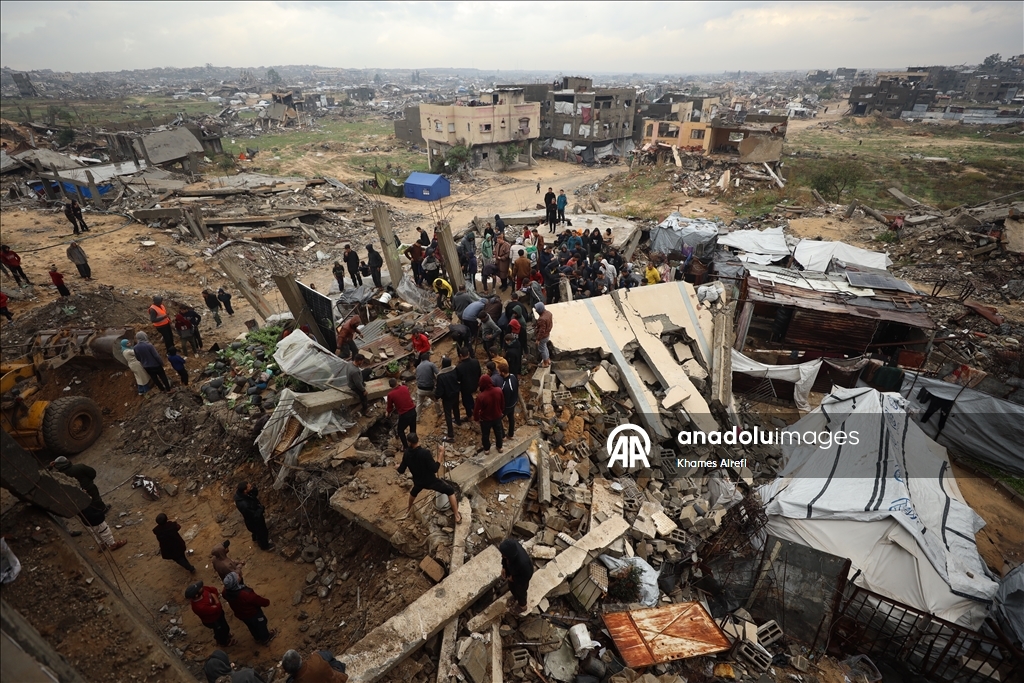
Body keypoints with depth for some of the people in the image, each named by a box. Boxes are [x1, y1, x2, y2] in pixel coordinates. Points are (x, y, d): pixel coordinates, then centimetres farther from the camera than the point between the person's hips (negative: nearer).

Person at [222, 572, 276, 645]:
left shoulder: (226, 591, -27)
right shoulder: (247, 594, -46)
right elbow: (263, 602, -30)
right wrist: (267, 602, -5)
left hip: (239, 614, 5)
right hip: (253, 614, -5)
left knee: (251, 626, 33)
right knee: (261, 625, 27)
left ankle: (257, 638, 60)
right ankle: (265, 638, 53)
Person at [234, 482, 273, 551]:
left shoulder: (239, 492, -25)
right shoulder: (244, 505, -47)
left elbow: (256, 492, -10)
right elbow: (256, 515, -35)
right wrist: (261, 507, -20)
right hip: (254, 521, -7)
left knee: (257, 530, 36)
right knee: (262, 532, 23)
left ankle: (255, 539, 66)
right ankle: (264, 546, 52)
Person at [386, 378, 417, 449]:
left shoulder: (390, 394, -11)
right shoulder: (405, 388, 0)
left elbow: (390, 406, 6)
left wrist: (388, 412, 28)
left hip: (404, 414, -4)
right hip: (412, 411, 4)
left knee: (400, 430, 20)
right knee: (413, 429, 23)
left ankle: (406, 447, 22)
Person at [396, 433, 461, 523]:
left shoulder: (406, 454, -14)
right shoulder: (425, 452, -31)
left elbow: (401, 471, -2)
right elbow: (434, 469, -28)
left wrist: (399, 466, 21)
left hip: (418, 481, 5)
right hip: (431, 481, -5)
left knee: (414, 492, 40)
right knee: (450, 490, 12)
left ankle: (409, 509, 63)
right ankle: (457, 516, 14)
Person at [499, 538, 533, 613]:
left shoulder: (522, 562, -49)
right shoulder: (512, 543, -34)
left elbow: (526, 576, -26)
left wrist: (513, 578, -14)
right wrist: (504, 567, -4)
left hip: (521, 579, -5)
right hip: (513, 570, 5)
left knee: (520, 591, 27)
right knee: (511, 586, 33)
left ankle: (522, 606, 60)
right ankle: (515, 597, 67)